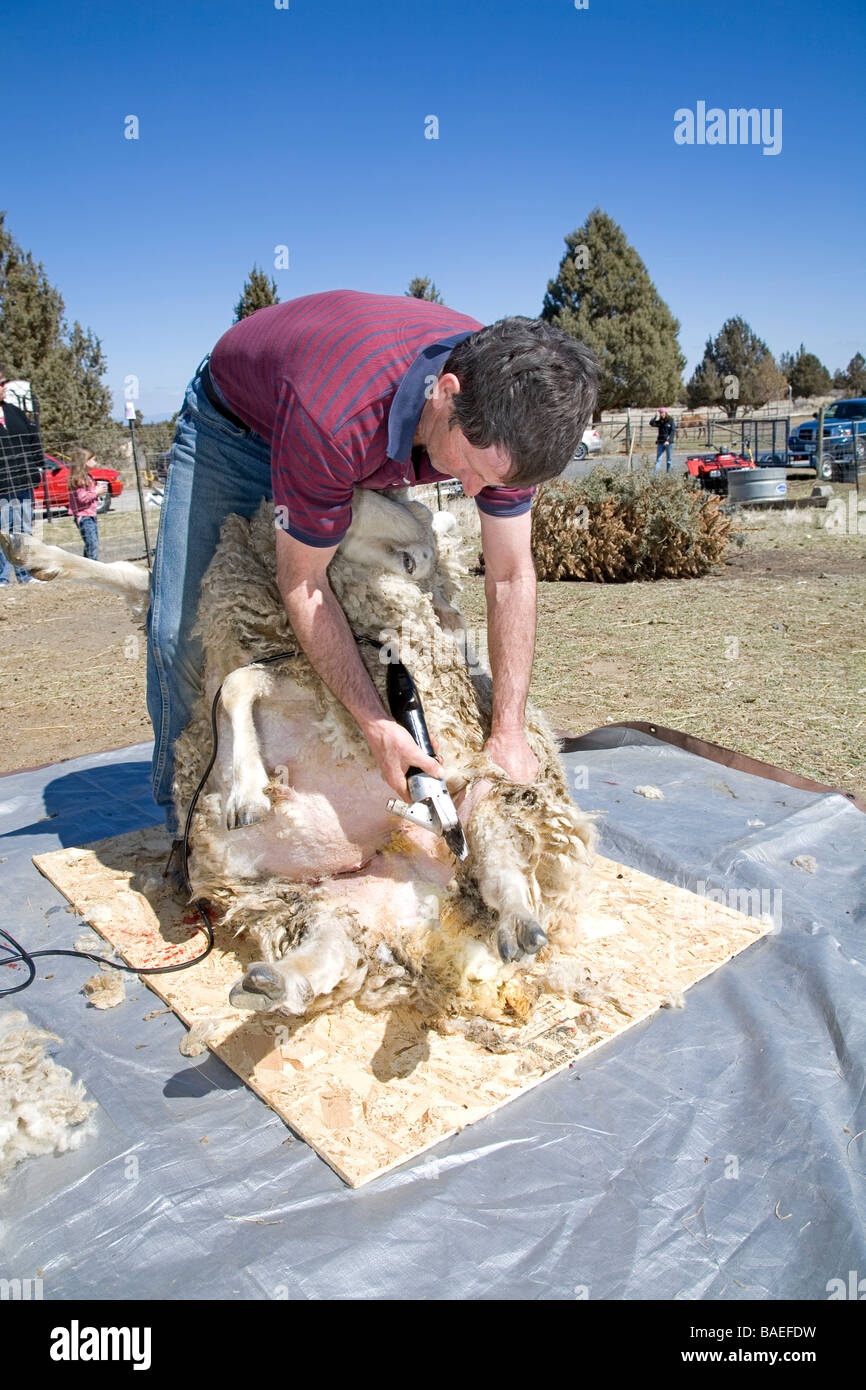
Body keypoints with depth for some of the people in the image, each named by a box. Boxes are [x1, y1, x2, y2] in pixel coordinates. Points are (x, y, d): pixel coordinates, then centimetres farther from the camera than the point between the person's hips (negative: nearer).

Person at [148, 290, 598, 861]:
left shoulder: (505, 413, -29)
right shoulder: (335, 418, -46)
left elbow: (511, 576, -20)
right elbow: (301, 584, -34)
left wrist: (508, 732, -23)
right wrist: (377, 726, -33)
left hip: (365, 448, 4)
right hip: (234, 422, -4)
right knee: (179, 634, -14)